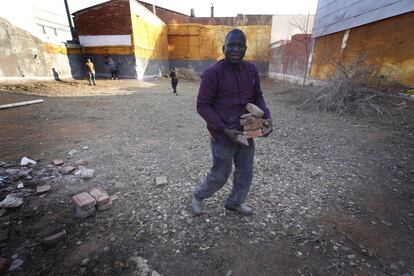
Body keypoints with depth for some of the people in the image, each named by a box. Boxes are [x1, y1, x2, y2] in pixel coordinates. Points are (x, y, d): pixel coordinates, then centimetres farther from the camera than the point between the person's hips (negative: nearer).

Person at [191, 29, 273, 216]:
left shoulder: (251, 70, 3)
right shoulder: (213, 73, -15)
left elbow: (257, 96, 14)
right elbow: (202, 106, -14)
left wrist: (266, 116, -3)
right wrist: (224, 130, -21)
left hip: (245, 133, 6)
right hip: (223, 136, -6)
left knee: (246, 173, 19)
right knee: (220, 176, 10)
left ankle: (235, 202, 46)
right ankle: (198, 195, 41)